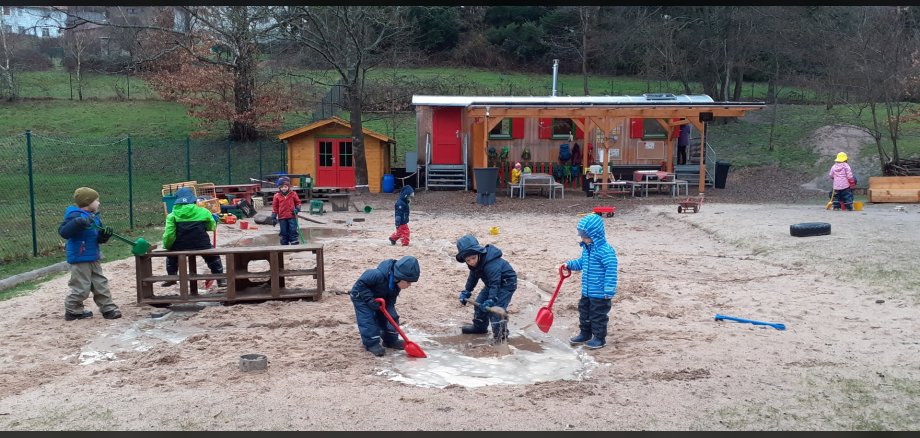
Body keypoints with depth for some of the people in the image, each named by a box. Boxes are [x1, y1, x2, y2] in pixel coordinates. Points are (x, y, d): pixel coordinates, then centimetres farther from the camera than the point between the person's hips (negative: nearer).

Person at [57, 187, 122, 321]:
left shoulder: (94, 216, 11)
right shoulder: (75, 215, -16)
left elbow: (99, 238, 14)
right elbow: (63, 232, -28)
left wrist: (106, 234, -8)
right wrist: (78, 222, -40)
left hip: (93, 258, 9)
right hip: (79, 260, -9)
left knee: (101, 285, 12)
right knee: (81, 288, -3)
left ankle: (108, 309, 17)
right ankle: (72, 311, 14)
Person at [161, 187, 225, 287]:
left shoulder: (172, 215, -2)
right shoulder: (203, 212, -1)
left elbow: (169, 234, -8)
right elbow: (212, 227, 14)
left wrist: (167, 246, 9)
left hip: (180, 247, 1)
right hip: (202, 245, 0)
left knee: (171, 256, 35)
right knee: (213, 257, 30)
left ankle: (171, 277, 36)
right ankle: (221, 279, 25)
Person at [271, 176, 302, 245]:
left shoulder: (293, 194, 2)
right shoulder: (277, 196, 2)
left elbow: (298, 202, 12)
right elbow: (274, 207, 5)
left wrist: (297, 209, -6)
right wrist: (273, 217, 1)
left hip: (292, 216, -1)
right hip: (282, 217, 1)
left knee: (293, 230, -5)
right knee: (284, 232, 7)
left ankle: (294, 243, 0)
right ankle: (285, 244, 16)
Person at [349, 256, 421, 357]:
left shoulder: (397, 284, -16)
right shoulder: (379, 275, -42)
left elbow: (391, 300, -6)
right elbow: (361, 283, -34)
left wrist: (389, 308, -22)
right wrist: (370, 299, -34)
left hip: (380, 298, 7)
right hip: (361, 296, -7)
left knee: (391, 316, 1)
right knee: (368, 319, -17)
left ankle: (390, 340, 14)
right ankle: (371, 343, -6)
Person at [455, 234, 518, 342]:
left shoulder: (491, 264, -36)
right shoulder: (475, 264, -8)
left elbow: (495, 284, -37)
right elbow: (472, 278, 7)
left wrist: (491, 300, -44)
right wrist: (466, 292, -1)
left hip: (506, 283, -9)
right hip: (492, 283, 10)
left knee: (496, 307, -22)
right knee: (480, 302, 12)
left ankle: (500, 333, -12)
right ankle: (480, 326, 30)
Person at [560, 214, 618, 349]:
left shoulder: (605, 250, -23)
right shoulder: (587, 248, 5)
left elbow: (611, 270, -25)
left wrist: (609, 291, -25)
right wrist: (569, 264, 9)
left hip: (600, 293, -9)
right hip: (586, 291, 9)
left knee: (598, 315, 4)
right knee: (584, 312, 20)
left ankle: (599, 338, 19)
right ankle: (585, 334, 36)